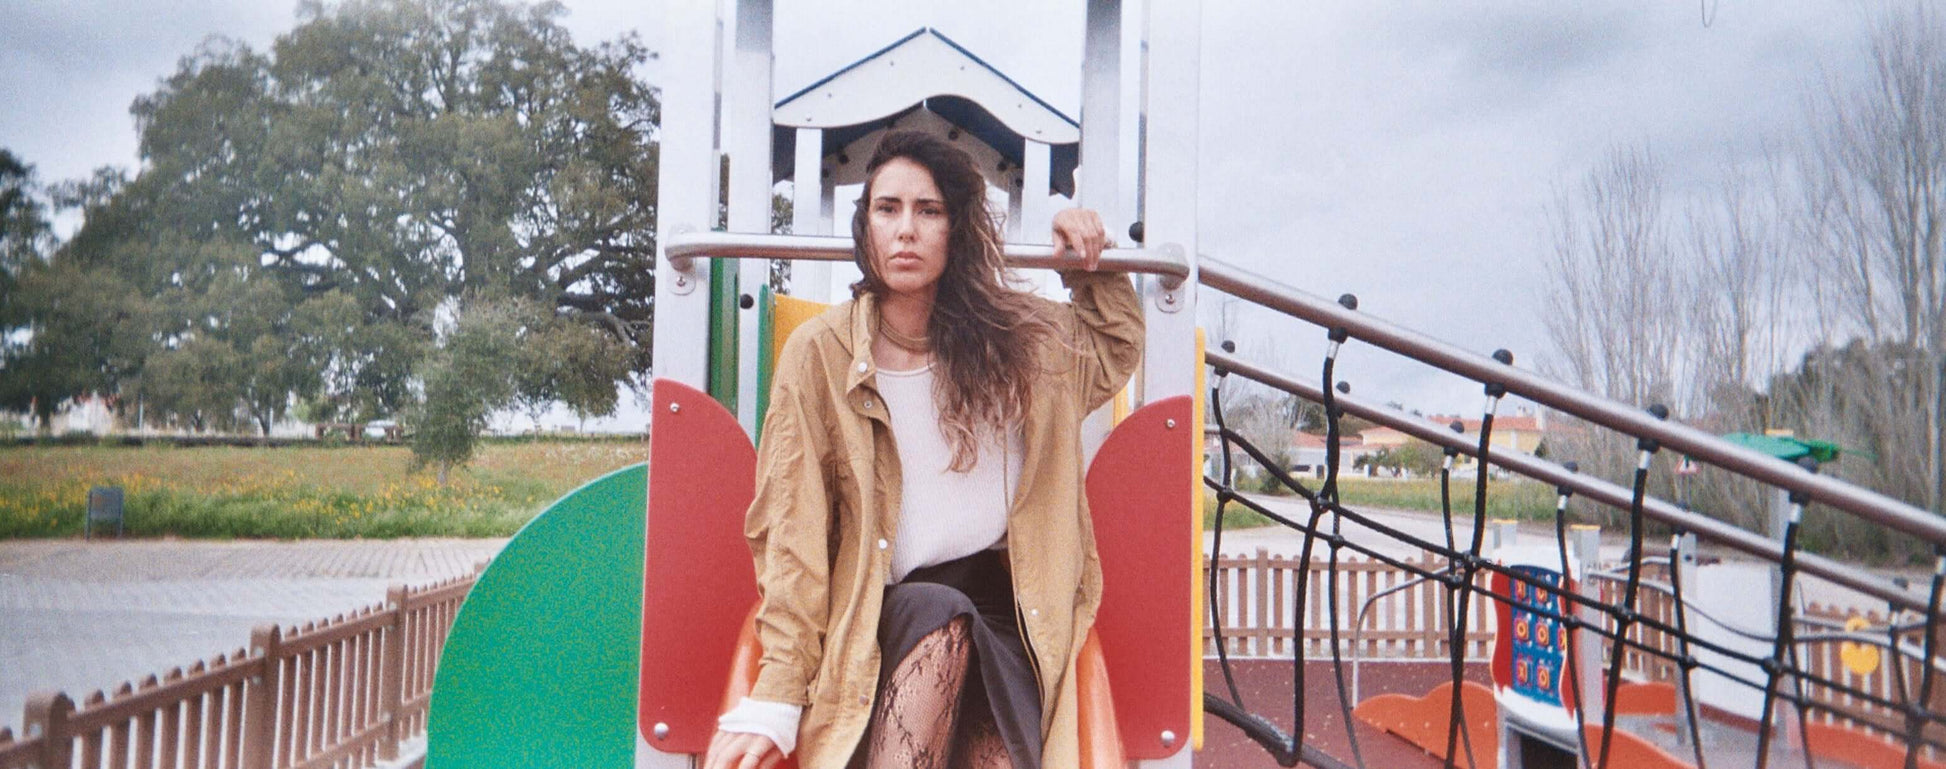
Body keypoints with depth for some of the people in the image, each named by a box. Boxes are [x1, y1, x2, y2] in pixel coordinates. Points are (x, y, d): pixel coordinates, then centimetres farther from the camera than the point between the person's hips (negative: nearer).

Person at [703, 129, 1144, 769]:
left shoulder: (1019, 334, 7)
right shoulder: (821, 353, -4)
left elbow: (1116, 351, 29)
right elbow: (792, 538, -6)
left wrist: (1093, 267, 11)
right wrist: (772, 704, -14)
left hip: (1008, 609, 2)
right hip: (884, 619, -1)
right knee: (942, 615, -36)